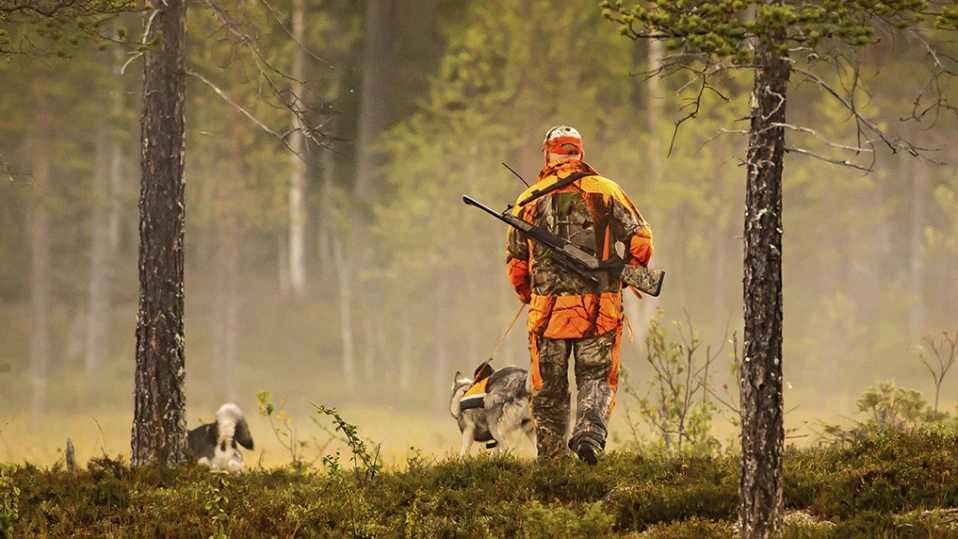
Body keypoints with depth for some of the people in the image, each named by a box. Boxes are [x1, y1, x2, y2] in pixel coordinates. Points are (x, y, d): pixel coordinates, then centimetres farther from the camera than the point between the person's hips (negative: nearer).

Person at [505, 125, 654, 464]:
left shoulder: (530, 200, 5)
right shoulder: (606, 191, 2)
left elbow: (515, 260, 10)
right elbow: (640, 239, 1)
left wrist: (528, 296, 27)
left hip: (548, 308, 1)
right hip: (599, 307, -1)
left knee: (549, 388, 10)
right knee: (597, 378, 8)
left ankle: (549, 458, 12)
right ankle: (590, 433, -17)